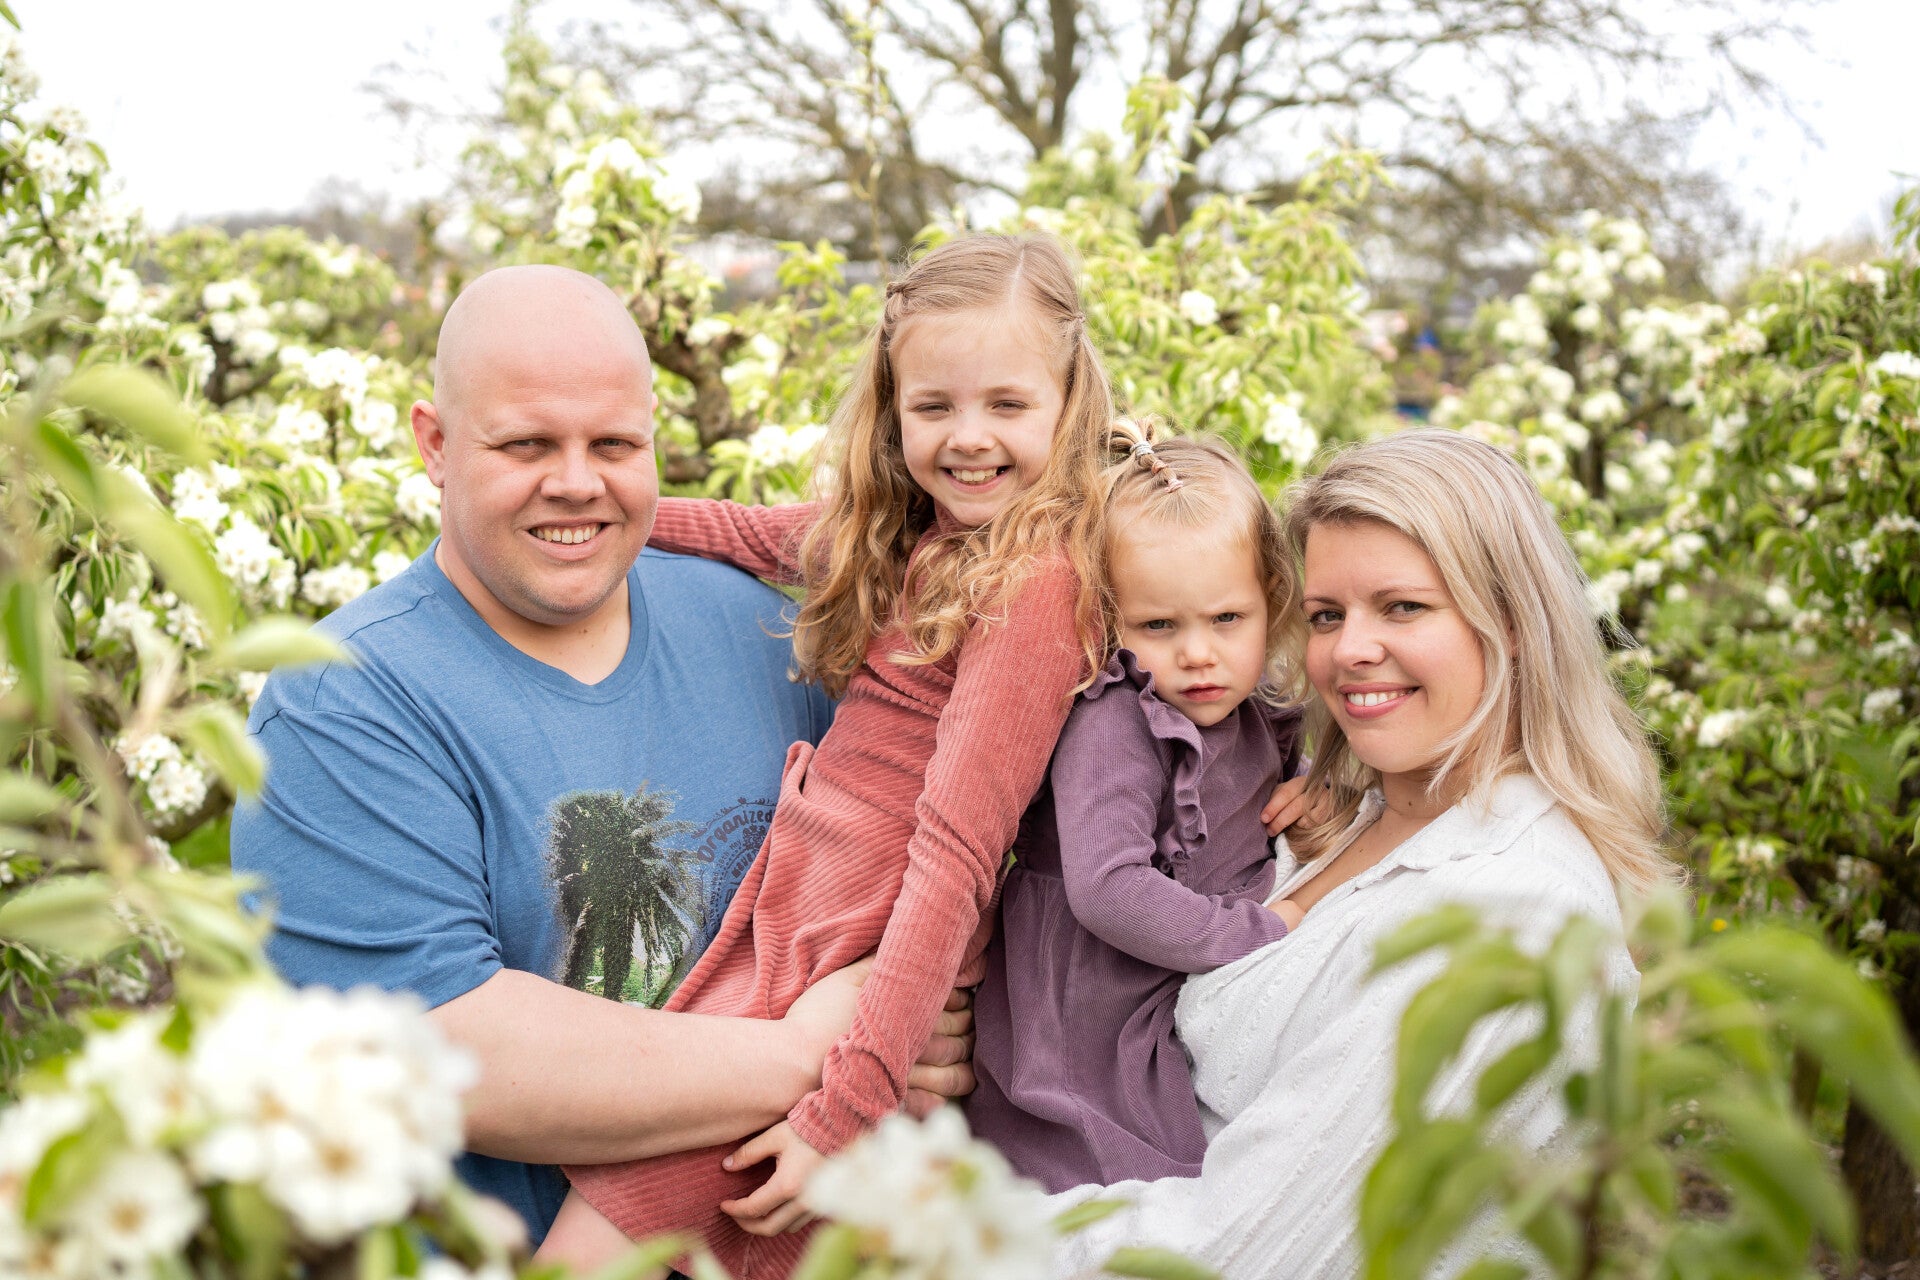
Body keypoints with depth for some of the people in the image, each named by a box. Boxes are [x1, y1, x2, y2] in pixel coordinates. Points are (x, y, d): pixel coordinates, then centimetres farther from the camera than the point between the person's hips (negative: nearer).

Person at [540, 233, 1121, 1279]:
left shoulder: (1033, 580, -16)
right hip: (787, 928, 8)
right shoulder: (915, 531, 9)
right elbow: (764, 535, 28)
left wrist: (846, 1107, -22)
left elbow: (956, 855, -20)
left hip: (855, 974, -8)